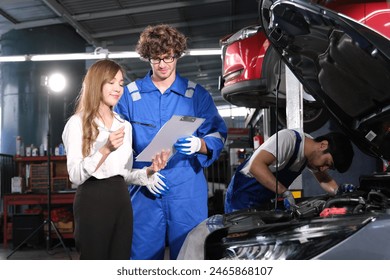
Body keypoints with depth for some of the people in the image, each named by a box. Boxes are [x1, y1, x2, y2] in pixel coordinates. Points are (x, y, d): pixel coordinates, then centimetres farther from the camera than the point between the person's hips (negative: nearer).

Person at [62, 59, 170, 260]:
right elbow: (75, 176, -13)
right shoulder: (77, 123, -4)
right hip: (93, 201, -6)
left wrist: (149, 171, -3)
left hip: (121, 200, 6)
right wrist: (105, 150, -25)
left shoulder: (124, 125, 16)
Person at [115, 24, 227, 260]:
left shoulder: (197, 95, 9)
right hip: (144, 193, 0)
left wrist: (200, 145, -18)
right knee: (143, 255, 3)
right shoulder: (130, 95, 8)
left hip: (187, 192, 0)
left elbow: (218, 135, 5)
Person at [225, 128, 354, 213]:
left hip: (263, 201, 8)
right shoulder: (288, 138, -29)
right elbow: (256, 166, -40)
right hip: (241, 197, -8)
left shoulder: (314, 156, -2)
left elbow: (325, 180, 13)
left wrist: (339, 191, -9)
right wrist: (285, 192, -44)